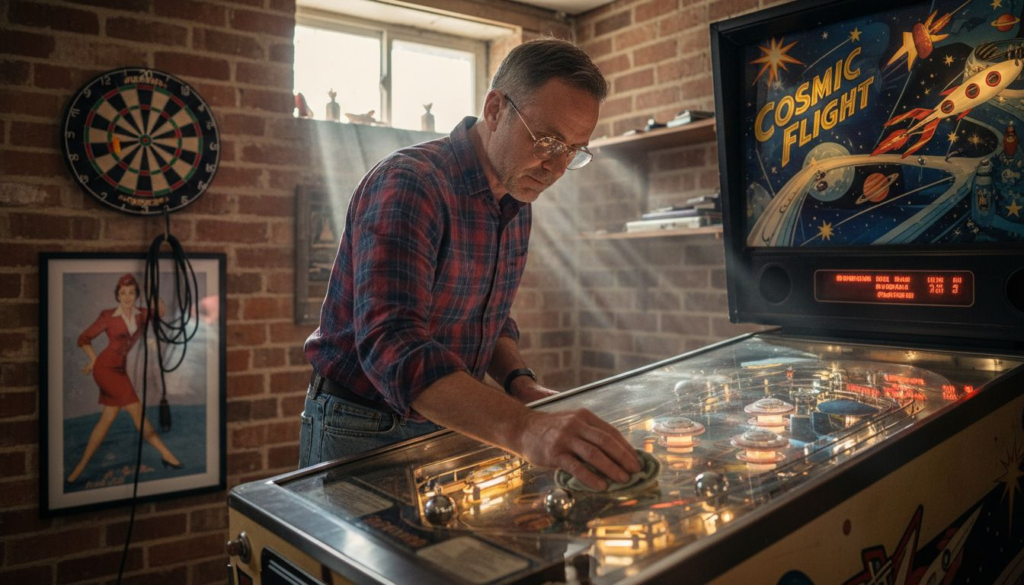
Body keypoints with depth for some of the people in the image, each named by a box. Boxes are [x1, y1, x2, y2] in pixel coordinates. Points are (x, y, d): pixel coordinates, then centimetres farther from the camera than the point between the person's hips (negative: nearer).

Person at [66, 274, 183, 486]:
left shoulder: (141, 315, 7)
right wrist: (94, 360, 1)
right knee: (136, 410, -9)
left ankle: (79, 469, 14)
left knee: (107, 419, 5)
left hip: (120, 370, 6)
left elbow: (162, 311, -14)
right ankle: (165, 454, -4)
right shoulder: (108, 316, -4)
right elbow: (84, 339, 5)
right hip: (105, 368, -6)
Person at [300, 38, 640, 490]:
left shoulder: (517, 206, 3)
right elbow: (392, 346, -37)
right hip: (361, 433, -7)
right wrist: (523, 430, -49)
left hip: (447, 427, 7)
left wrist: (520, 384, -7)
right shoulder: (408, 185, -24)